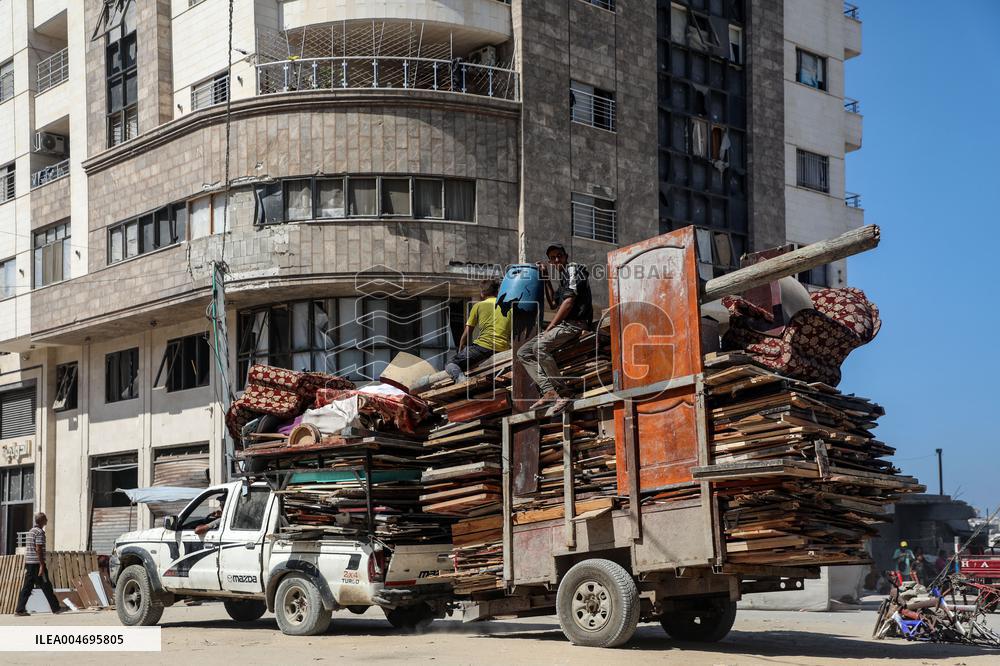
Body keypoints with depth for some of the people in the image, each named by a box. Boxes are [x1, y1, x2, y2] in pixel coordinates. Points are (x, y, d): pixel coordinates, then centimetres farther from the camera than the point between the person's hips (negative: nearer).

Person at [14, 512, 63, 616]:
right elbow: (38, 549, -18)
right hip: (37, 563, -8)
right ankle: (55, 608, 4)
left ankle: (19, 609, 2)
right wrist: (42, 566, -19)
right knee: (46, 586, -2)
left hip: (29, 563, 9)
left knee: (26, 587, 6)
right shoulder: (40, 532, -12)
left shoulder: (30, 531, 16)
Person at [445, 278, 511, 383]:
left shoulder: (478, 306, 10)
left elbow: (466, 335, 12)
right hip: (502, 350, 4)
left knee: (451, 365, 1)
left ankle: (459, 376, -30)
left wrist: (460, 354, 22)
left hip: (483, 346, -4)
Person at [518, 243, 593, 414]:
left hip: (575, 323, -10)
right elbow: (553, 304, 32)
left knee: (540, 346, -32)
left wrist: (549, 328, -14)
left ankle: (563, 394, -30)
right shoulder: (563, 278, 27)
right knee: (523, 352, 1)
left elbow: (569, 301, -13)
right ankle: (548, 391, -16)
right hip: (564, 325, 10)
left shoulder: (573, 269, -2)